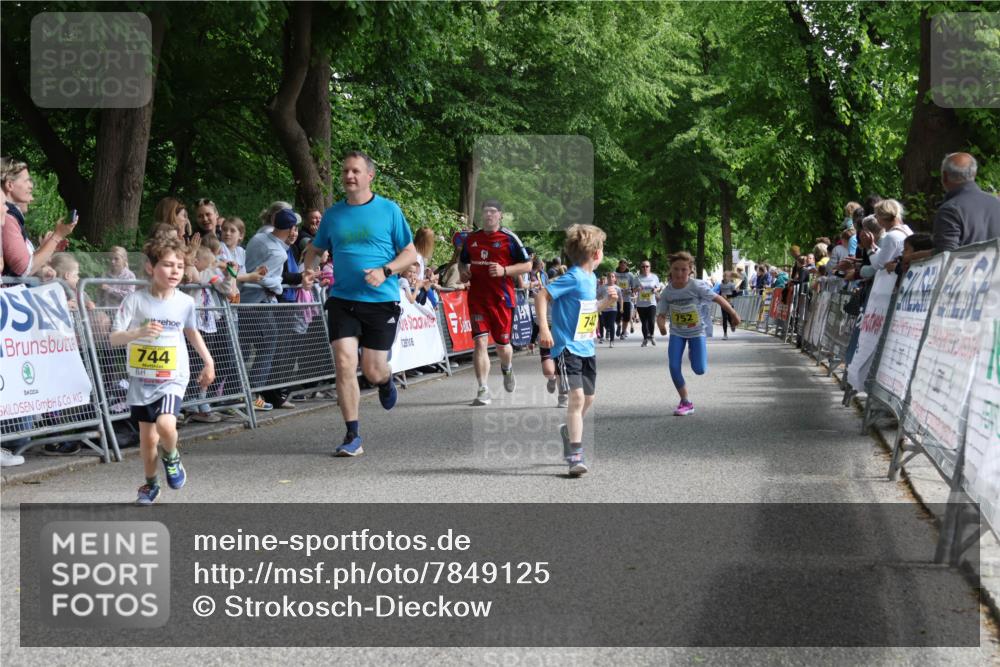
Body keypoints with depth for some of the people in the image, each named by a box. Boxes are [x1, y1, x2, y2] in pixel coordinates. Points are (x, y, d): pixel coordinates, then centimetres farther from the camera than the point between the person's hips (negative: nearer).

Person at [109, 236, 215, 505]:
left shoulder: (185, 302, -3)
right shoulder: (136, 300, -11)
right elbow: (114, 338, -14)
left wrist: (208, 362, 19)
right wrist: (139, 332, -31)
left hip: (173, 378, 0)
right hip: (141, 379, 0)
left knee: (165, 425, -24)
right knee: (147, 437, 8)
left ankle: (171, 457, 10)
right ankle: (150, 483, 34)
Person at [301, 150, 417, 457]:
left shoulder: (389, 210, 0)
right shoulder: (333, 214, 8)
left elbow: (410, 253, 2)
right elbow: (314, 249, 21)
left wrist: (385, 271, -14)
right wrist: (309, 269, -1)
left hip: (381, 301, -2)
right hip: (342, 300, 2)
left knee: (372, 371, -1)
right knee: (344, 363, -12)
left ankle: (386, 381, 39)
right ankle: (353, 437, -3)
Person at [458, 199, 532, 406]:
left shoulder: (509, 238, -3)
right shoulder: (471, 238, 9)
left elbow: (527, 265, -3)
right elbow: (464, 261, 24)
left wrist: (504, 270, -16)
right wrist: (465, 271, 1)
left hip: (502, 298, -2)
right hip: (477, 297, 2)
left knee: (502, 344, 8)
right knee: (480, 342, -11)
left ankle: (507, 369, 45)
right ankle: (483, 391, -9)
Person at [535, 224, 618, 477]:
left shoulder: (591, 278, 12)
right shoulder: (573, 278, -16)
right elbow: (541, 296, -21)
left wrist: (606, 301, 9)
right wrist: (543, 328, -27)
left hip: (587, 348, 9)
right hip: (568, 348, -9)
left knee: (588, 398, 16)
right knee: (577, 397, -15)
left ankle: (569, 430, 41)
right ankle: (575, 456, -12)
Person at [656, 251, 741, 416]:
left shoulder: (696, 286, -22)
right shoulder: (667, 291, -12)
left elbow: (717, 298, -15)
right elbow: (661, 314, -8)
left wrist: (733, 314, -12)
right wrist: (661, 323, -31)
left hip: (696, 331, -2)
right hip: (677, 333, 2)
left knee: (700, 370, -9)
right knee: (674, 367, -12)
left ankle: (693, 354, 30)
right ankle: (686, 403, 4)